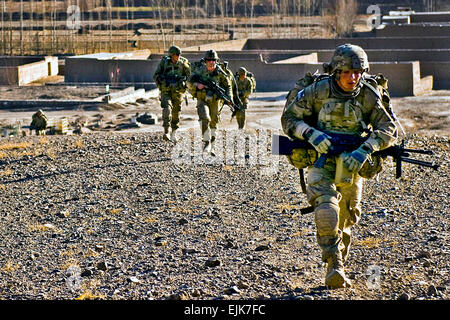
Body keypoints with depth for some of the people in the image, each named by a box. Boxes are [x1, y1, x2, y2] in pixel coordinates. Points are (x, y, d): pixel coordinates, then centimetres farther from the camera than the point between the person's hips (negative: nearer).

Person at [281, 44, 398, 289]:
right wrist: (311, 134, -24)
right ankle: (334, 267, -24)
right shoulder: (318, 91, -11)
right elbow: (288, 118, -5)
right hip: (320, 160, -2)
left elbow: (389, 130, -10)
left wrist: (364, 150, -26)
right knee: (326, 209, -25)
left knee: (345, 220, 13)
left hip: (351, 165, 2)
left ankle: (337, 265, 35)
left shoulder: (368, 96, -7)